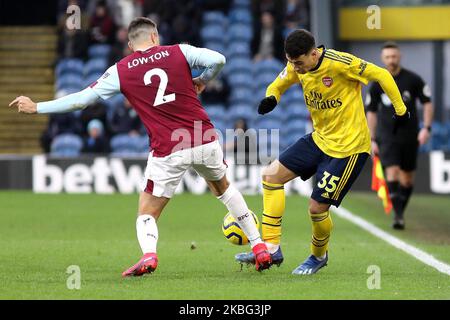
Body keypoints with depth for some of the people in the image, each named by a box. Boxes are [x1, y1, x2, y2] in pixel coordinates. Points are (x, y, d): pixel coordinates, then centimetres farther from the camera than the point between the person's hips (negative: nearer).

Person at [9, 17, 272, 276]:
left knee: (147, 213, 10)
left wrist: (37, 107, 14)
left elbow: (82, 98, 4)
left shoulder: (120, 71, 3)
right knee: (223, 187, 30)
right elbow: (218, 60, -8)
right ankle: (260, 248, 28)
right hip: (206, 140, 2)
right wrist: (201, 82, 14)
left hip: (167, 152, -2)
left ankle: (149, 254, -23)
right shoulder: (179, 52, 4)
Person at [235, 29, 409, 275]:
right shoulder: (297, 66, -4)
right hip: (319, 139, 8)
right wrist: (270, 99, -12)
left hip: (349, 146, -8)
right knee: (271, 175, -1)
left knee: (317, 207, -6)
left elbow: (382, 75, -16)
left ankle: (319, 256, 26)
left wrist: (400, 110, -10)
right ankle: (271, 248, 2)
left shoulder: (340, 63, -25)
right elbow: (279, 84, 13)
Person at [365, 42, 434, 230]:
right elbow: (371, 111, 9)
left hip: (410, 136, 1)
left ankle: (400, 211, 23)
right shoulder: (377, 84, 0)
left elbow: (427, 102, 3)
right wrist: (372, 140, 6)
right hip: (387, 136, -1)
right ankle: (398, 215, -18)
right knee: (392, 172, -16)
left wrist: (427, 128, -8)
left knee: (407, 177, 7)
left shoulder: (413, 79, -3)